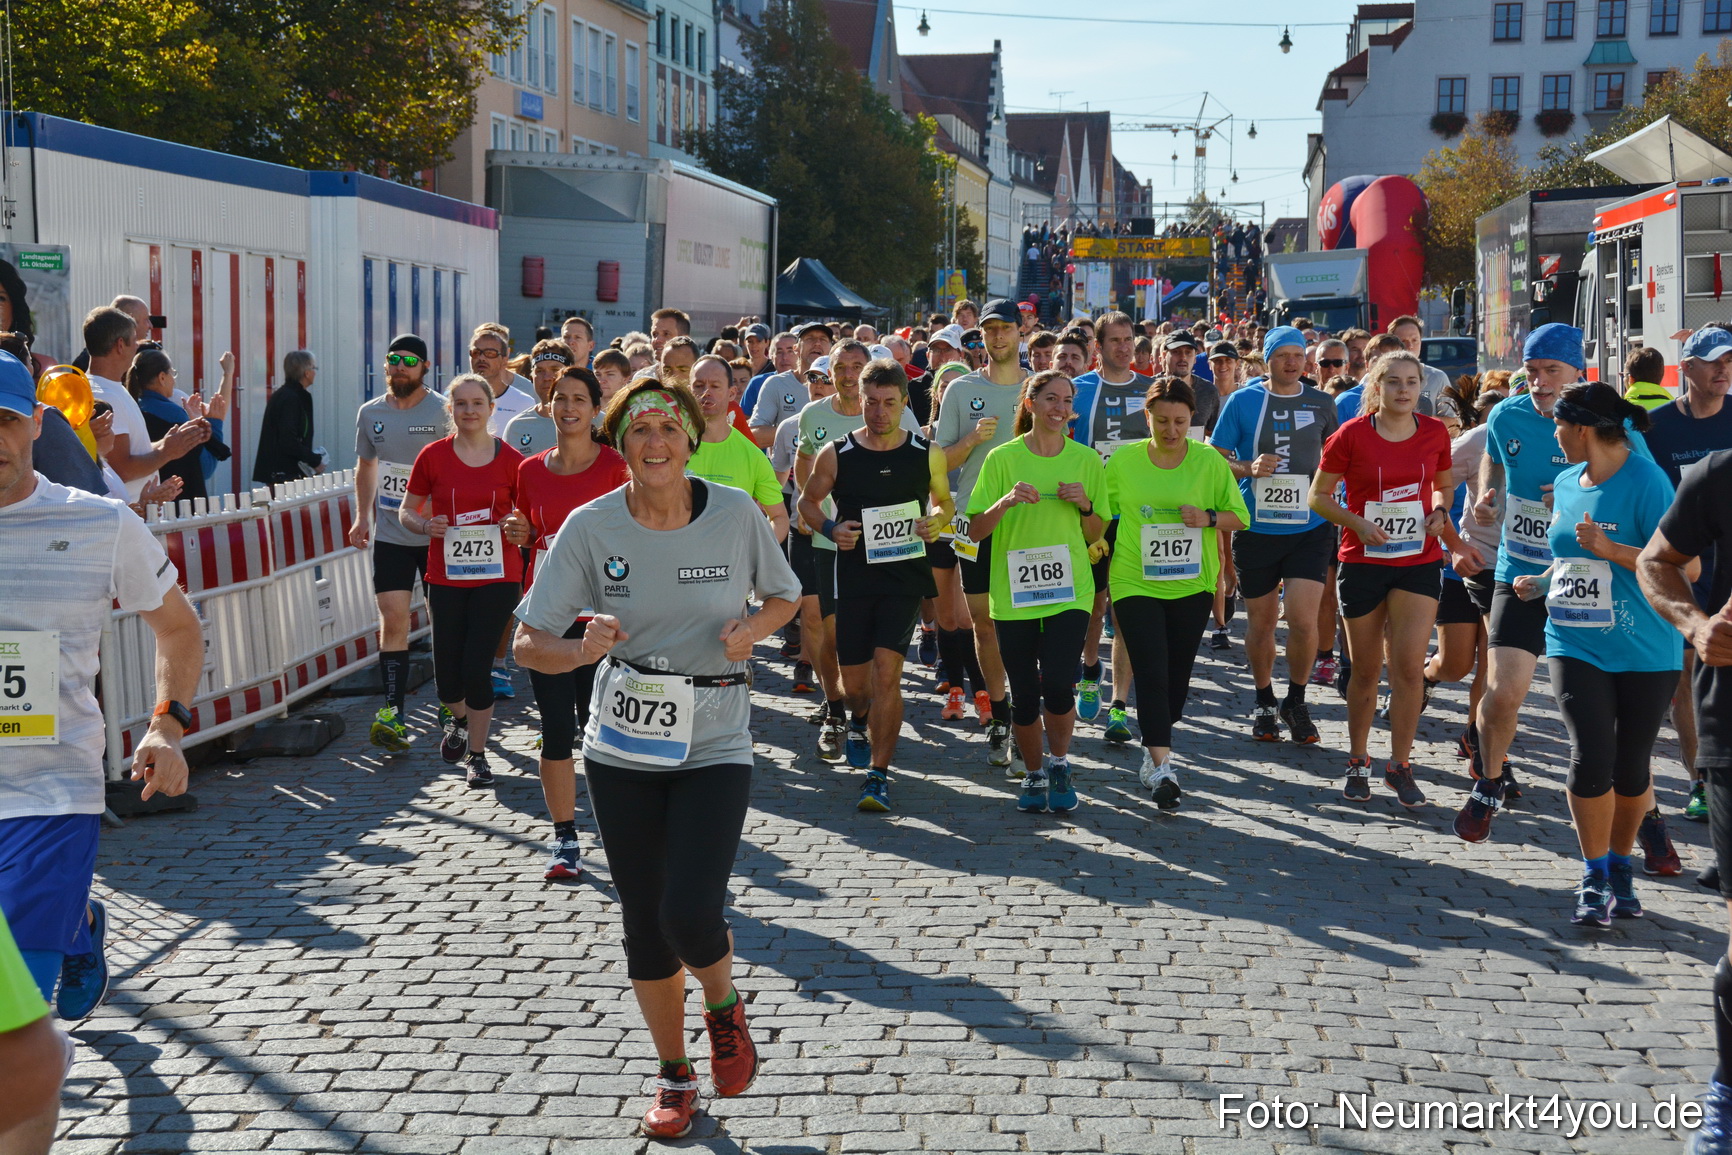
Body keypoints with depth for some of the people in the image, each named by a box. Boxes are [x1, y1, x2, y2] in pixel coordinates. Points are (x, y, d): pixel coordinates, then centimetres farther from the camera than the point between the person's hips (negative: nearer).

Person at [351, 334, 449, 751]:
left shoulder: (443, 412, -6)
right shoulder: (370, 413, 8)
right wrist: (361, 515, 12)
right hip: (389, 533, 3)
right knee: (393, 619, -6)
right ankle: (392, 712, -8)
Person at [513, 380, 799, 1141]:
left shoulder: (735, 513, -7)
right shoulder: (590, 528, -7)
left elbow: (786, 595, 10)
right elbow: (528, 643, -6)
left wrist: (752, 630, -11)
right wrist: (583, 650, -27)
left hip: (714, 745, -1)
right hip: (622, 749, 2)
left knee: (691, 917, -16)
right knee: (645, 922, 9)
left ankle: (725, 1006, 20)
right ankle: (674, 1077, 32)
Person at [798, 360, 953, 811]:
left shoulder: (927, 454, 0)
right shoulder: (836, 455, -2)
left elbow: (945, 502, 16)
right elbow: (807, 501, 11)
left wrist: (937, 521, -7)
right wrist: (830, 528, -9)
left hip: (906, 575, -1)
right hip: (853, 575, 1)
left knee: (887, 670, -14)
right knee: (853, 681, 9)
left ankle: (879, 774, -6)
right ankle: (860, 719, 47)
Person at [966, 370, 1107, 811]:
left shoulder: (1087, 460, 6)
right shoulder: (1003, 458, 1)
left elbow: (1096, 537, 13)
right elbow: (975, 531, -2)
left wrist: (1086, 506, -7)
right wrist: (1007, 501, -19)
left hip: (1069, 591, 0)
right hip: (1013, 594, 0)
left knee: (1058, 683, -16)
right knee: (1024, 694, 5)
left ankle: (1060, 764, 9)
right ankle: (1033, 775, 26)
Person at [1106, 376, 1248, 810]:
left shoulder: (1210, 461, -1)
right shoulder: (1122, 461, -2)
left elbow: (1239, 516, 5)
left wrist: (1209, 518, -15)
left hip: (1192, 584, 2)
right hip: (1135, 583, -2)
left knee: (1177, 675, 11)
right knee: (1151, 674, -12)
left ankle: (1154, 755, 30)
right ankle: (1161, 766, -12)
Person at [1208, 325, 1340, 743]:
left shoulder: (1320, 403, 6)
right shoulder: (1242, 401, 1)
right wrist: (1248, 469, -15)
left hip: (1310, 528, 0)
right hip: (1256, 530, 0)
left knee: (1303, 619, -12)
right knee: (1261, 622, 8)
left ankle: (1296, 701, 11)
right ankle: (1264, 704, 28)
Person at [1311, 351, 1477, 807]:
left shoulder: (1435, 432, 1)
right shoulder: (1351, 435, -7)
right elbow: (1318, 495, -1)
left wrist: (1439, 513, -3)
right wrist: (1357, 523, -16)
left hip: (1419, 563, 1)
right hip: (1363, 563, -1)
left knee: (1408, 666, -7)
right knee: (1366, 670, 8)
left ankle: (1400, 765, 8)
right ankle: (1357, 763, 25)